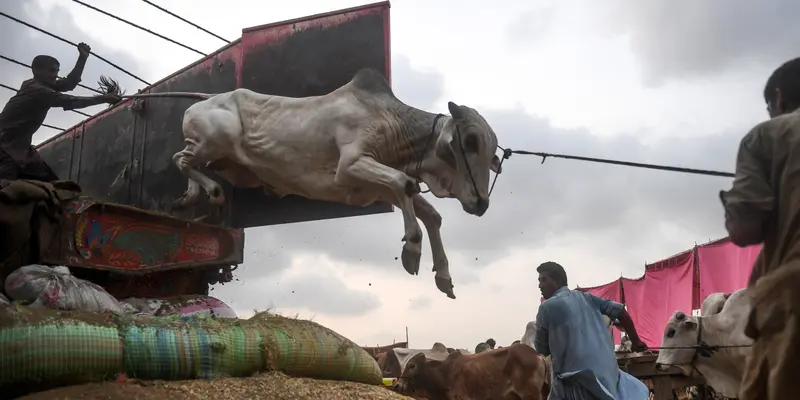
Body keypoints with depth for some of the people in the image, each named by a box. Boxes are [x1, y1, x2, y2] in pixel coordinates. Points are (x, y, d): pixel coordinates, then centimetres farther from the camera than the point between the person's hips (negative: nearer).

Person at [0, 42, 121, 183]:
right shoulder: (36, 90, -17)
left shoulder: (41, 85, 12)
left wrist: (82, 58, 2)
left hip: (18, 145, 11)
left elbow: (69, 84, 11)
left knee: (48, 181, 1)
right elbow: (69, 102, -22)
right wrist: (103, 98, -20)